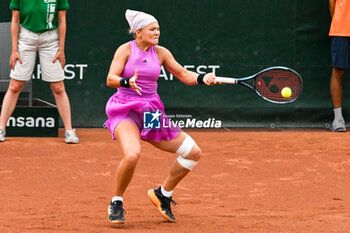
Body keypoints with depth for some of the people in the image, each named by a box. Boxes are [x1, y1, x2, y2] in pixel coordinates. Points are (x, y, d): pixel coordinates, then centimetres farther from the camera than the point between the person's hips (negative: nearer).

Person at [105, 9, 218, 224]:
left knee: (193, 152, 1)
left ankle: (163, 194, 20)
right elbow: (111, 79, -13)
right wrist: (128, 82, -34)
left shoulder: (160, 53, 8)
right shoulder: (126, 50, -3)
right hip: (125, 110, -6)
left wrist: (203, 78, -10)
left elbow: (184, 75, 10)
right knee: (132, 154, -34)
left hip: (151, 113, 6)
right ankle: (117, 203, -10)